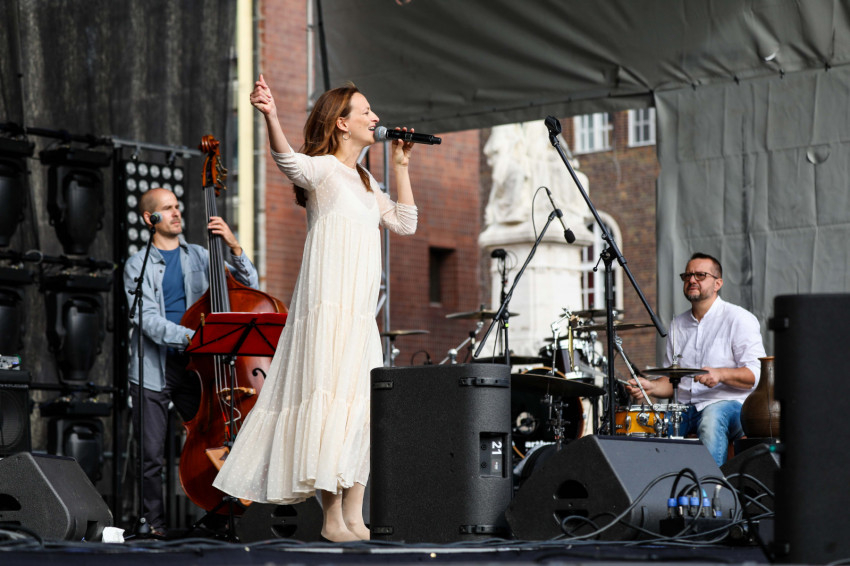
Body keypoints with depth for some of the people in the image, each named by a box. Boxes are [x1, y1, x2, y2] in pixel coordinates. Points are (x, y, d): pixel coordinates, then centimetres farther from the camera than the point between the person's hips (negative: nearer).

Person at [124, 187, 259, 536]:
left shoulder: (199, 257, 12)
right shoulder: (137, 266, 2)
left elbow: (249, 286, 6)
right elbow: (148, 321, -11)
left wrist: (234, 247, -10)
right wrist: (190, 336, -26)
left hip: (192, 365, 2)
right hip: (153, 371, -2)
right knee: (152, 454, -1)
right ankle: (153, 522, 13)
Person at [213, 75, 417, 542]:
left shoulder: (364, 184, 22)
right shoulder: (322, 169, -4)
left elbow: (405, 223, 25)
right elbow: (287, 160, -25)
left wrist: (401, 167, 21)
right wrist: (270, 117, -45)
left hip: (361, 316, 9)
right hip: (328, 307, -9)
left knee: (362, 413, 6)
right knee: (330, 405, -12)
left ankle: (354, 517, 8)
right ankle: (332, 518, -11)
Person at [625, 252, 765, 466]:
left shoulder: (739, 319, -1)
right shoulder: (678, 325, 18)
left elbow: (756, 374, -10)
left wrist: (720, 374, -27)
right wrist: (651, 387, -2)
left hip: (729, 403, -5)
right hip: (684, 407, 5)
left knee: (712, 418, -38)